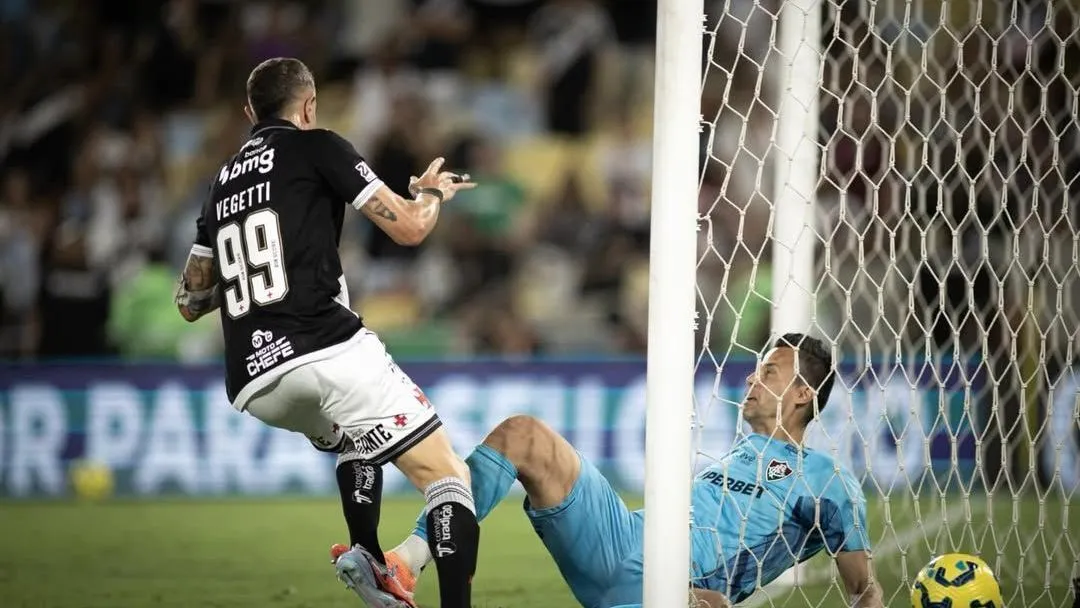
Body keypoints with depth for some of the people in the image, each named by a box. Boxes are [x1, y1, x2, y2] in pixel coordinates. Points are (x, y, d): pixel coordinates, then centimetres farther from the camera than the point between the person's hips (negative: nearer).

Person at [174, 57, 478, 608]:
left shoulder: (223, 182, 24)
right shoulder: (316, 148, 7)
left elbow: (190, 302, 30)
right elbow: (409, 229, 3)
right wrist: (432, 192, 25)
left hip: (252, 384, 6)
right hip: (325, 351, -6)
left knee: (356, 432, 35)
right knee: (445, 475, -3)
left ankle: (367, 559, 15)